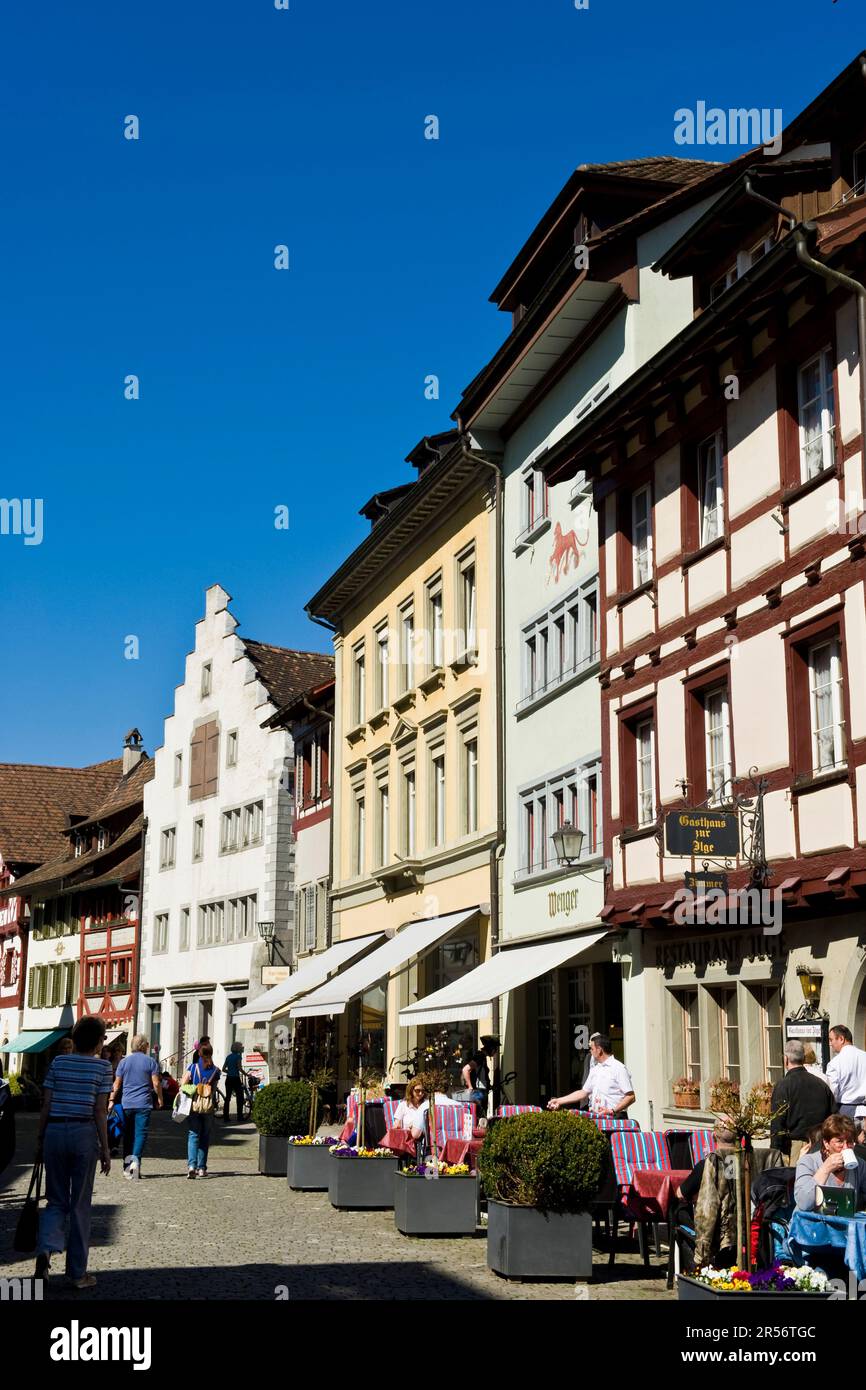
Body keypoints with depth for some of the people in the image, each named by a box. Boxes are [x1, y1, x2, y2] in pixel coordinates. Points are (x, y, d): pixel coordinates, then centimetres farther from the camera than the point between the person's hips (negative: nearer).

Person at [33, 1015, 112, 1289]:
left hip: (54, 1132, 2)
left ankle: (45, 1249, -13)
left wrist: (40, 1141, 12)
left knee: (56, 1200, 14)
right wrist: (105, 1149, 0)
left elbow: (46, 1106, 4)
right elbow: (100, 1111, -5)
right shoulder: (102, 1067, -2)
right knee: (80, 1204, 8)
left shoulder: (58, 1063, 6)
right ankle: (78, 1272, 14)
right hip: (84, 1133, -2)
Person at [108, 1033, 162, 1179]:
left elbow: (116, 1084, 8)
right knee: (141, 1133, -3)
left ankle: (127, 1167, 13)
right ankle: (135, 1160, -22)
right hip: (144, 1104, -3)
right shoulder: (150, 1062, -1)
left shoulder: (124, 1062, 6)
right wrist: (160, 1099, 11)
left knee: (128, 1135, 11)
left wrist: (112, 1100, 16)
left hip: (127, 1104, 3)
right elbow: (156, 1084, -3)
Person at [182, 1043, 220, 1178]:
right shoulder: (216, 1071, 0)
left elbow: (183, 1084, -8)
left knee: (193, 1135, 0)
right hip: (209, 1107, 1)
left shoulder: (193, 1067, -3)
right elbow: (214, 1090, 4)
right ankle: (202, 1168, 12)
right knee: (205, 1137, 11)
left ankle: (191, 1165, -18)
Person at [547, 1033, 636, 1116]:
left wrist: (613, 1111, -21)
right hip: (595, 1118, 7)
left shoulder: (618, 1068, -6)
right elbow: (583, 1092, 25)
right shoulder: (594, 1070, 19)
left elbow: (631, 1097, -11)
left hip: (614, 1118, -6)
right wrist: (559, 1101, 21)